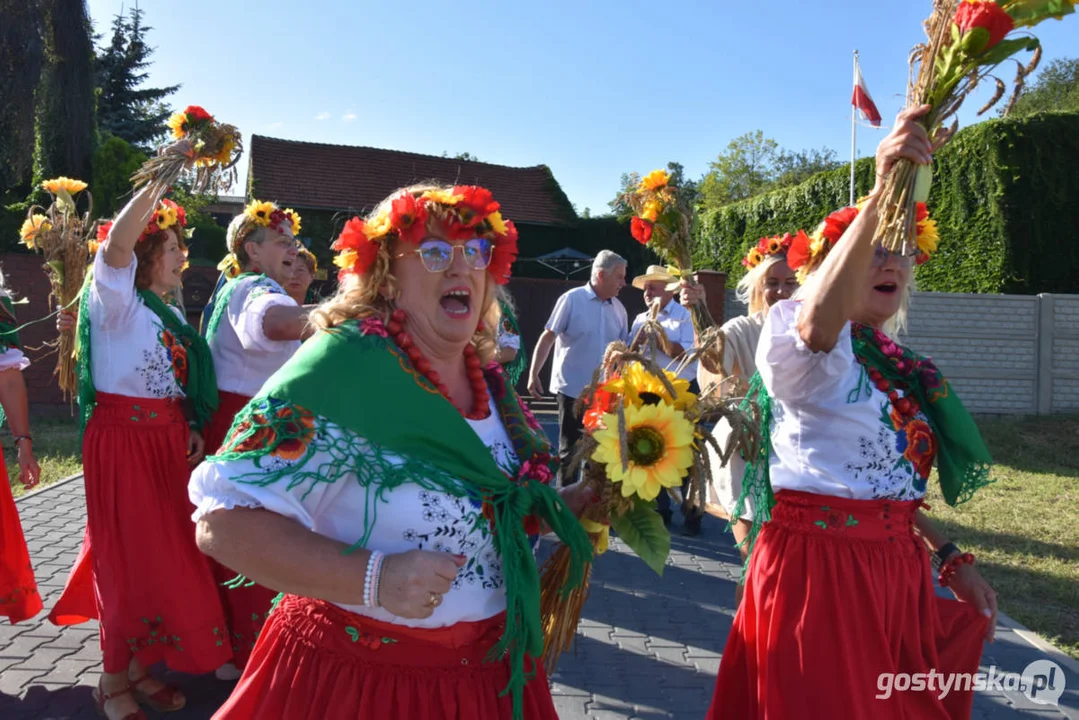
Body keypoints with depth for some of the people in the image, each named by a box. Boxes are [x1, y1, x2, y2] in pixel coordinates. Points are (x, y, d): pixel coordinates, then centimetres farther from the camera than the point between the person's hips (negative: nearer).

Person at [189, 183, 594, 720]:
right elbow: (225, 520, -24)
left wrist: (577, 503, 3)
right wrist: (372, 579, -31)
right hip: (357, 676, -6)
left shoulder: (489, 379, 0)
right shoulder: (343, 365, -21)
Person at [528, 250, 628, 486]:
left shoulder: (618, 308, 7)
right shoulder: (572, 299, -10)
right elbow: (548, 337, -10)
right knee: (570, 450, 6)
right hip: (573, 389, -5)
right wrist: (533, 374, -16)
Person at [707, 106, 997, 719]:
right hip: (817, 562, -7)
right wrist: (883, 194, -46)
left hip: (897, 569, 8)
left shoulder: (899, 365, 12)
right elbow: (821, 320, -38)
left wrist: (951, 559, 13)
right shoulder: (795, 335, -11)